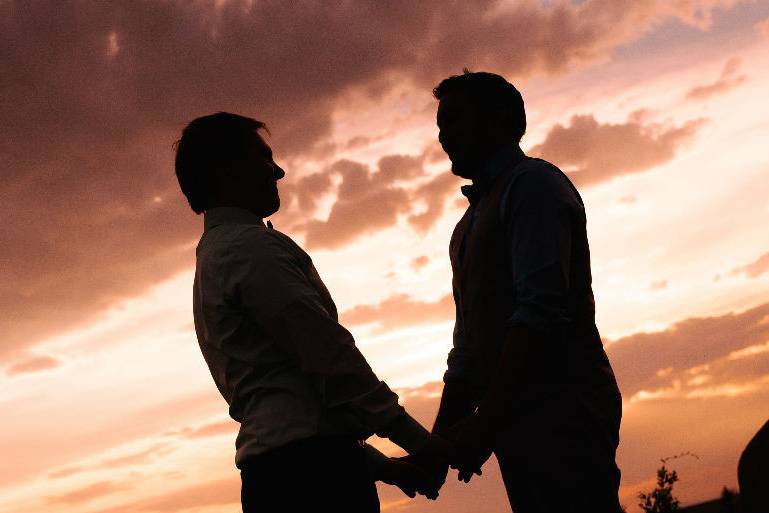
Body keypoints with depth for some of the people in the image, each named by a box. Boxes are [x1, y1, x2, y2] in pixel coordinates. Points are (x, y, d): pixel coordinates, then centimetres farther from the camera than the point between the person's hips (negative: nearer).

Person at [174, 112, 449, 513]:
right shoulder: (251, 245, -5)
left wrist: (383, 467, 22)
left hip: (269, 468, 10)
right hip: (309, 465, -9)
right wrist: (418, 439, -5)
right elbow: (327, 352, -13)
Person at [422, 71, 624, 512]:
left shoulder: (532, 182, -2)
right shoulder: (472, 222, 27)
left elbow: (542, 310, -16)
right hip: (517, 426, 8)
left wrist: (484, 423, -20)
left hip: (561, 418, -8)